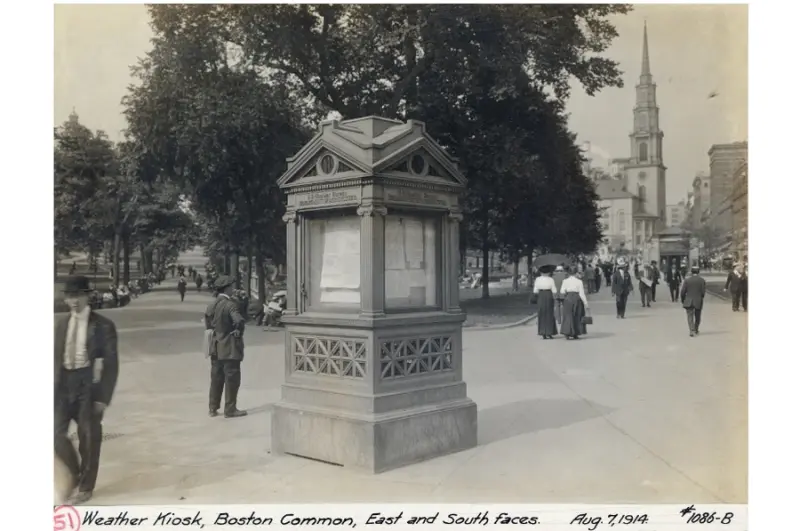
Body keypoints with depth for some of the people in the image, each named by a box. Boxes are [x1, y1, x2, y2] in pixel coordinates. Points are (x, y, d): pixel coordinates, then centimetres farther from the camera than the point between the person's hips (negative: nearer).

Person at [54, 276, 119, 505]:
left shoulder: (103, 325, -8)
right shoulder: (61, 323, 7)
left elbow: (111, 364, -8)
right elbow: (55, 356, 12)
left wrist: (103, 397, -13)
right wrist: (54, 386, 5)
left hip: (89, 383, -4)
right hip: (64, 383, 4)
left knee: (88, 438, 6)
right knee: (56, 432, 0)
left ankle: (84, 488, 23)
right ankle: (75, 475, 26)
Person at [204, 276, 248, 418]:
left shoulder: (211, 305, 7)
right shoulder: (230, 305, -18)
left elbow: (208, 325, 13)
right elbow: (239, 321, -32)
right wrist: (239, 332, -15)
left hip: (216, 347, 8)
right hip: (229, 348, -8)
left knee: (216, 378, 16)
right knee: (232, 378, 2)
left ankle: (213, 408, 22)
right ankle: (230, 409, 8)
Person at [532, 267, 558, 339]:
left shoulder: (538, 279, -1)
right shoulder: (550, 279, -6)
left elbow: (535, 291, 1)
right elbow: (554, 291, -6)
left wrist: (535, 299, 13)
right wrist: (554, 300, 2)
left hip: (540, 296, 2)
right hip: (549, 296, -2)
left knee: (542, 315, 9)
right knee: (549, 315, 7)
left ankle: (543, 334, 7)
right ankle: (549, 333, 6)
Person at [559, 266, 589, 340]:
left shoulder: (565, 281, -1)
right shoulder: (579, 281, -5)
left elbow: (562, 291, -7)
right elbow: (581, 293, -7)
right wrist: (586, 303, -1)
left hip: (568, 299, 1)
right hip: (577, 299, -1)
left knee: (568, 315, 4)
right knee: (577, 316, 11)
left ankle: (567, 332, -8)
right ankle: (575, 334, 15)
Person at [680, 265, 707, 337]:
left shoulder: (687, 280, -4)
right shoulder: (702, 280, -4)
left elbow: (682, 292, -5)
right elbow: (703, 292, -6)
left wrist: (682, 300, 9)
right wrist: (701, 298, 13)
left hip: (688, 302, -1)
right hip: (698, 301, 1)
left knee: (690, 317, 0)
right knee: (697, 317, 17)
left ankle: (692, 330, -16)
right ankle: (696, 330, 30)